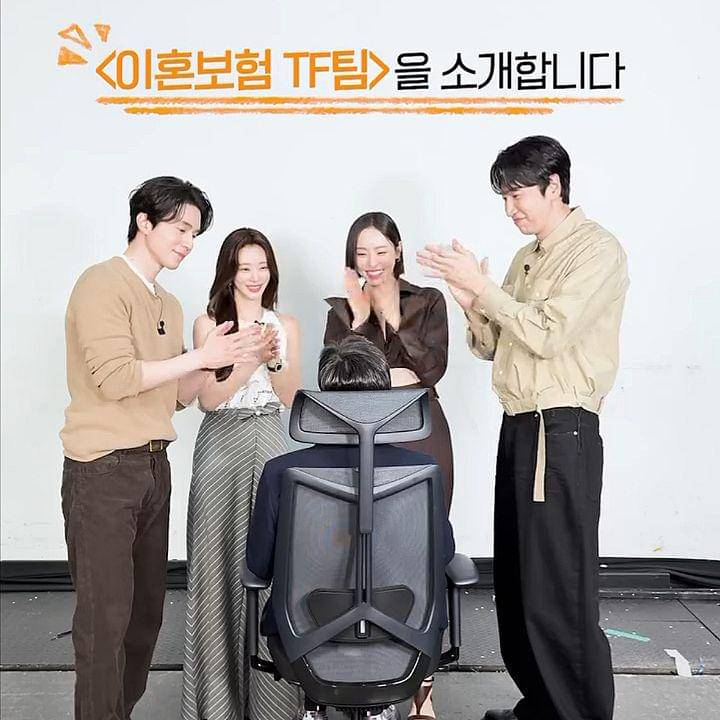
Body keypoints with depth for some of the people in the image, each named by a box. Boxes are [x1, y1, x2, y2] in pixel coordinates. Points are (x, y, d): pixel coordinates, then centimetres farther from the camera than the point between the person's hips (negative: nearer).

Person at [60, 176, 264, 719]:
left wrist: (218, 359, 0)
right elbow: (114, 378, -17)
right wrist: (197, 357, -13)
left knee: (146, 607, 12)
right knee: (105, 613, -2)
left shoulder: (169, 305, 17)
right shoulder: (103, 284, -7)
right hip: (103, 470, -8)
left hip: (153, 466, 8)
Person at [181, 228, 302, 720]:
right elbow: (208, 398, -5)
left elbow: (291, 397, 5)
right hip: (222, 444, -1)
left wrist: (274, 360, -12)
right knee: (220, 561, 0)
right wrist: (251, 357, -16)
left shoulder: (286, 325, 9)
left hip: (271, 443, 2)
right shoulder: (209, 324, 3)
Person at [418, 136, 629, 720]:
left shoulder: (596, 250, -6)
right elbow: (493, 346, 17)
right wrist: (472, 304, 0)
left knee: (558, 591, -6)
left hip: (561, 431, -8)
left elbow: (547, 334, -18)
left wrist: (482, 286, -13)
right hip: (518, 427, 8)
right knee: (516, 583, 13)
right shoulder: (526, 258, 19)